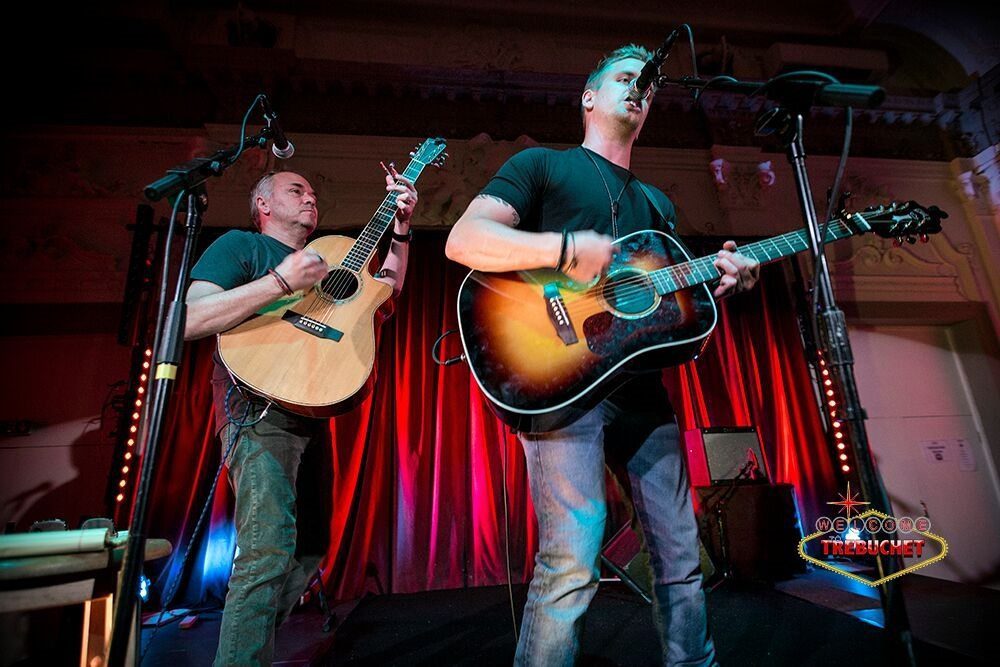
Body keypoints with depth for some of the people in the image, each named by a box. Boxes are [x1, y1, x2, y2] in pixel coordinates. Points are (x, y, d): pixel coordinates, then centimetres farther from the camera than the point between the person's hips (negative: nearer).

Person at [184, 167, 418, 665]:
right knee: (270, 551, -20)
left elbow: (387, 287, 22)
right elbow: (188, 320, -9)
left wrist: (400, 227, 13)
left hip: (314, 410, 7)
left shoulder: (326, 259, 26)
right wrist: (281, 282, -19)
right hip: (259, 404, -7)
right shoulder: (241, 245, 6)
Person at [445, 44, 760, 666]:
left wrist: (719, 281, 5)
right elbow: (463, 239, -6)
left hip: (642, 383, 7)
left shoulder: (657, 202, 27)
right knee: (572, 560, -13)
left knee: (681, 552, 13)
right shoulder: (543, 165, 8)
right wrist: (564, 247, -19)